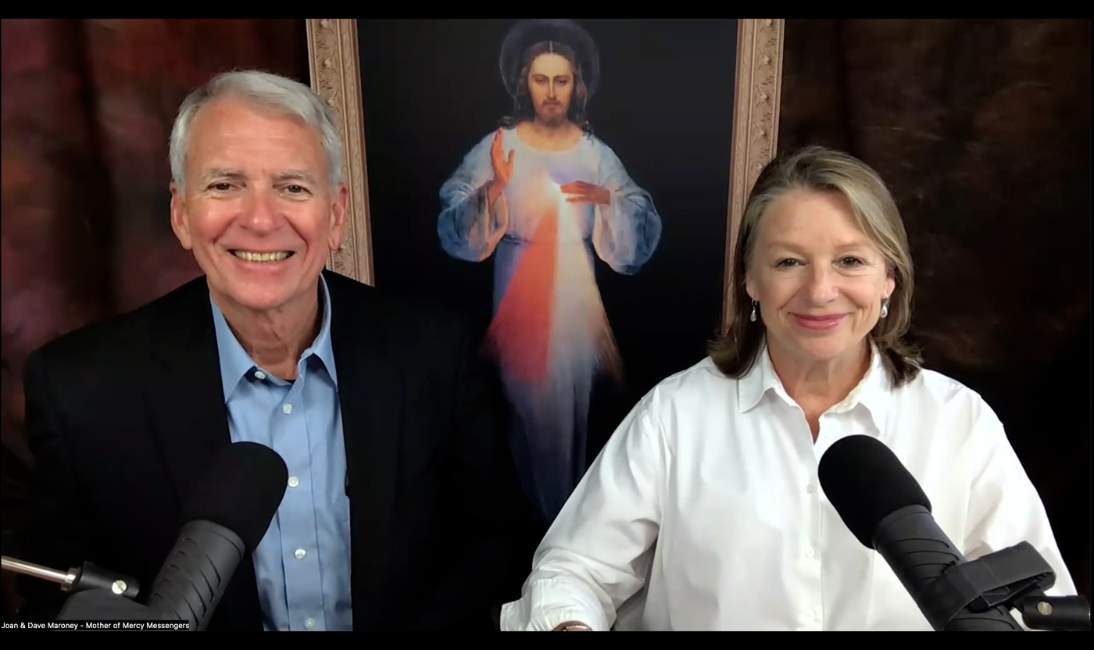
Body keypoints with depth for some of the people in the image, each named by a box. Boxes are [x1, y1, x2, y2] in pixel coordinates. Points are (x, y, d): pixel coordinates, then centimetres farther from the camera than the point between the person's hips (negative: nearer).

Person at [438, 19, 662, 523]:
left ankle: (565, 506, 33)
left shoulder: (596, 153, -3)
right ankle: (534, 504, 31)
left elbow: (643, 229, -5)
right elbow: (455, 228, -12)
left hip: (574, 297, 2)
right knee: (528, 400, 9)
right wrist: (493, 191, -29)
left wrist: (605, 198, -22)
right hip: (518, 296, -1)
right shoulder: (498, 146, -6)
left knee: (572, 399, 11)